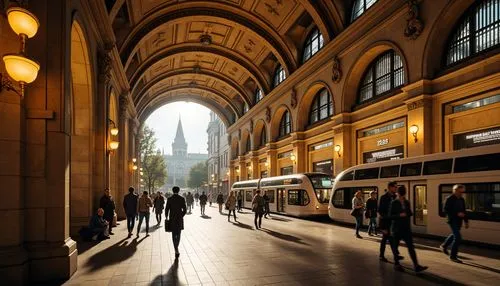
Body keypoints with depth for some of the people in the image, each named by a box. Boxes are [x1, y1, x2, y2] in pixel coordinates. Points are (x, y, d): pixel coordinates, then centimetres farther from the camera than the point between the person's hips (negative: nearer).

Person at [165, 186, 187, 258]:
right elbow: (185, 210, -5)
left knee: (174, 235, 6)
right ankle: (176, 248, 25)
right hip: (179, 219, 0)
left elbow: (166, 210, -4)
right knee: (178, 235, 16)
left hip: (172, 220, 0)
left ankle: (176, 251, -4)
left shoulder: (169, 199, -4)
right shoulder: (182, 199, -4)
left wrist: (166, 217, 13)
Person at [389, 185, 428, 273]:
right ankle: (396, 264, 21)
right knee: (395, 246, 7)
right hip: (397, 228, -4)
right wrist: (399, 215, -23)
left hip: (406, 228, 4)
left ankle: (416, 266, -5)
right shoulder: (394, 203, -6)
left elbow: (410, 213, 15)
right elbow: (390, 215, -9)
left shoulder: (407, 202, 7)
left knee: (411, 246, -3)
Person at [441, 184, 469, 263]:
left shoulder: (461, 199, 9)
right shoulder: (449, 199, -13)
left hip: (459, 221, 8)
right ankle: (453, 256, -1)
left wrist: (466, 221, 13)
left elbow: (463, 211, 16)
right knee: (458, 237, -12)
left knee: (454, 235, 22)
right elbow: (445, 210, -16)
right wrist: (457, 214, -24)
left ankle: (444, 246, 45)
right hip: (452, 220, -8)